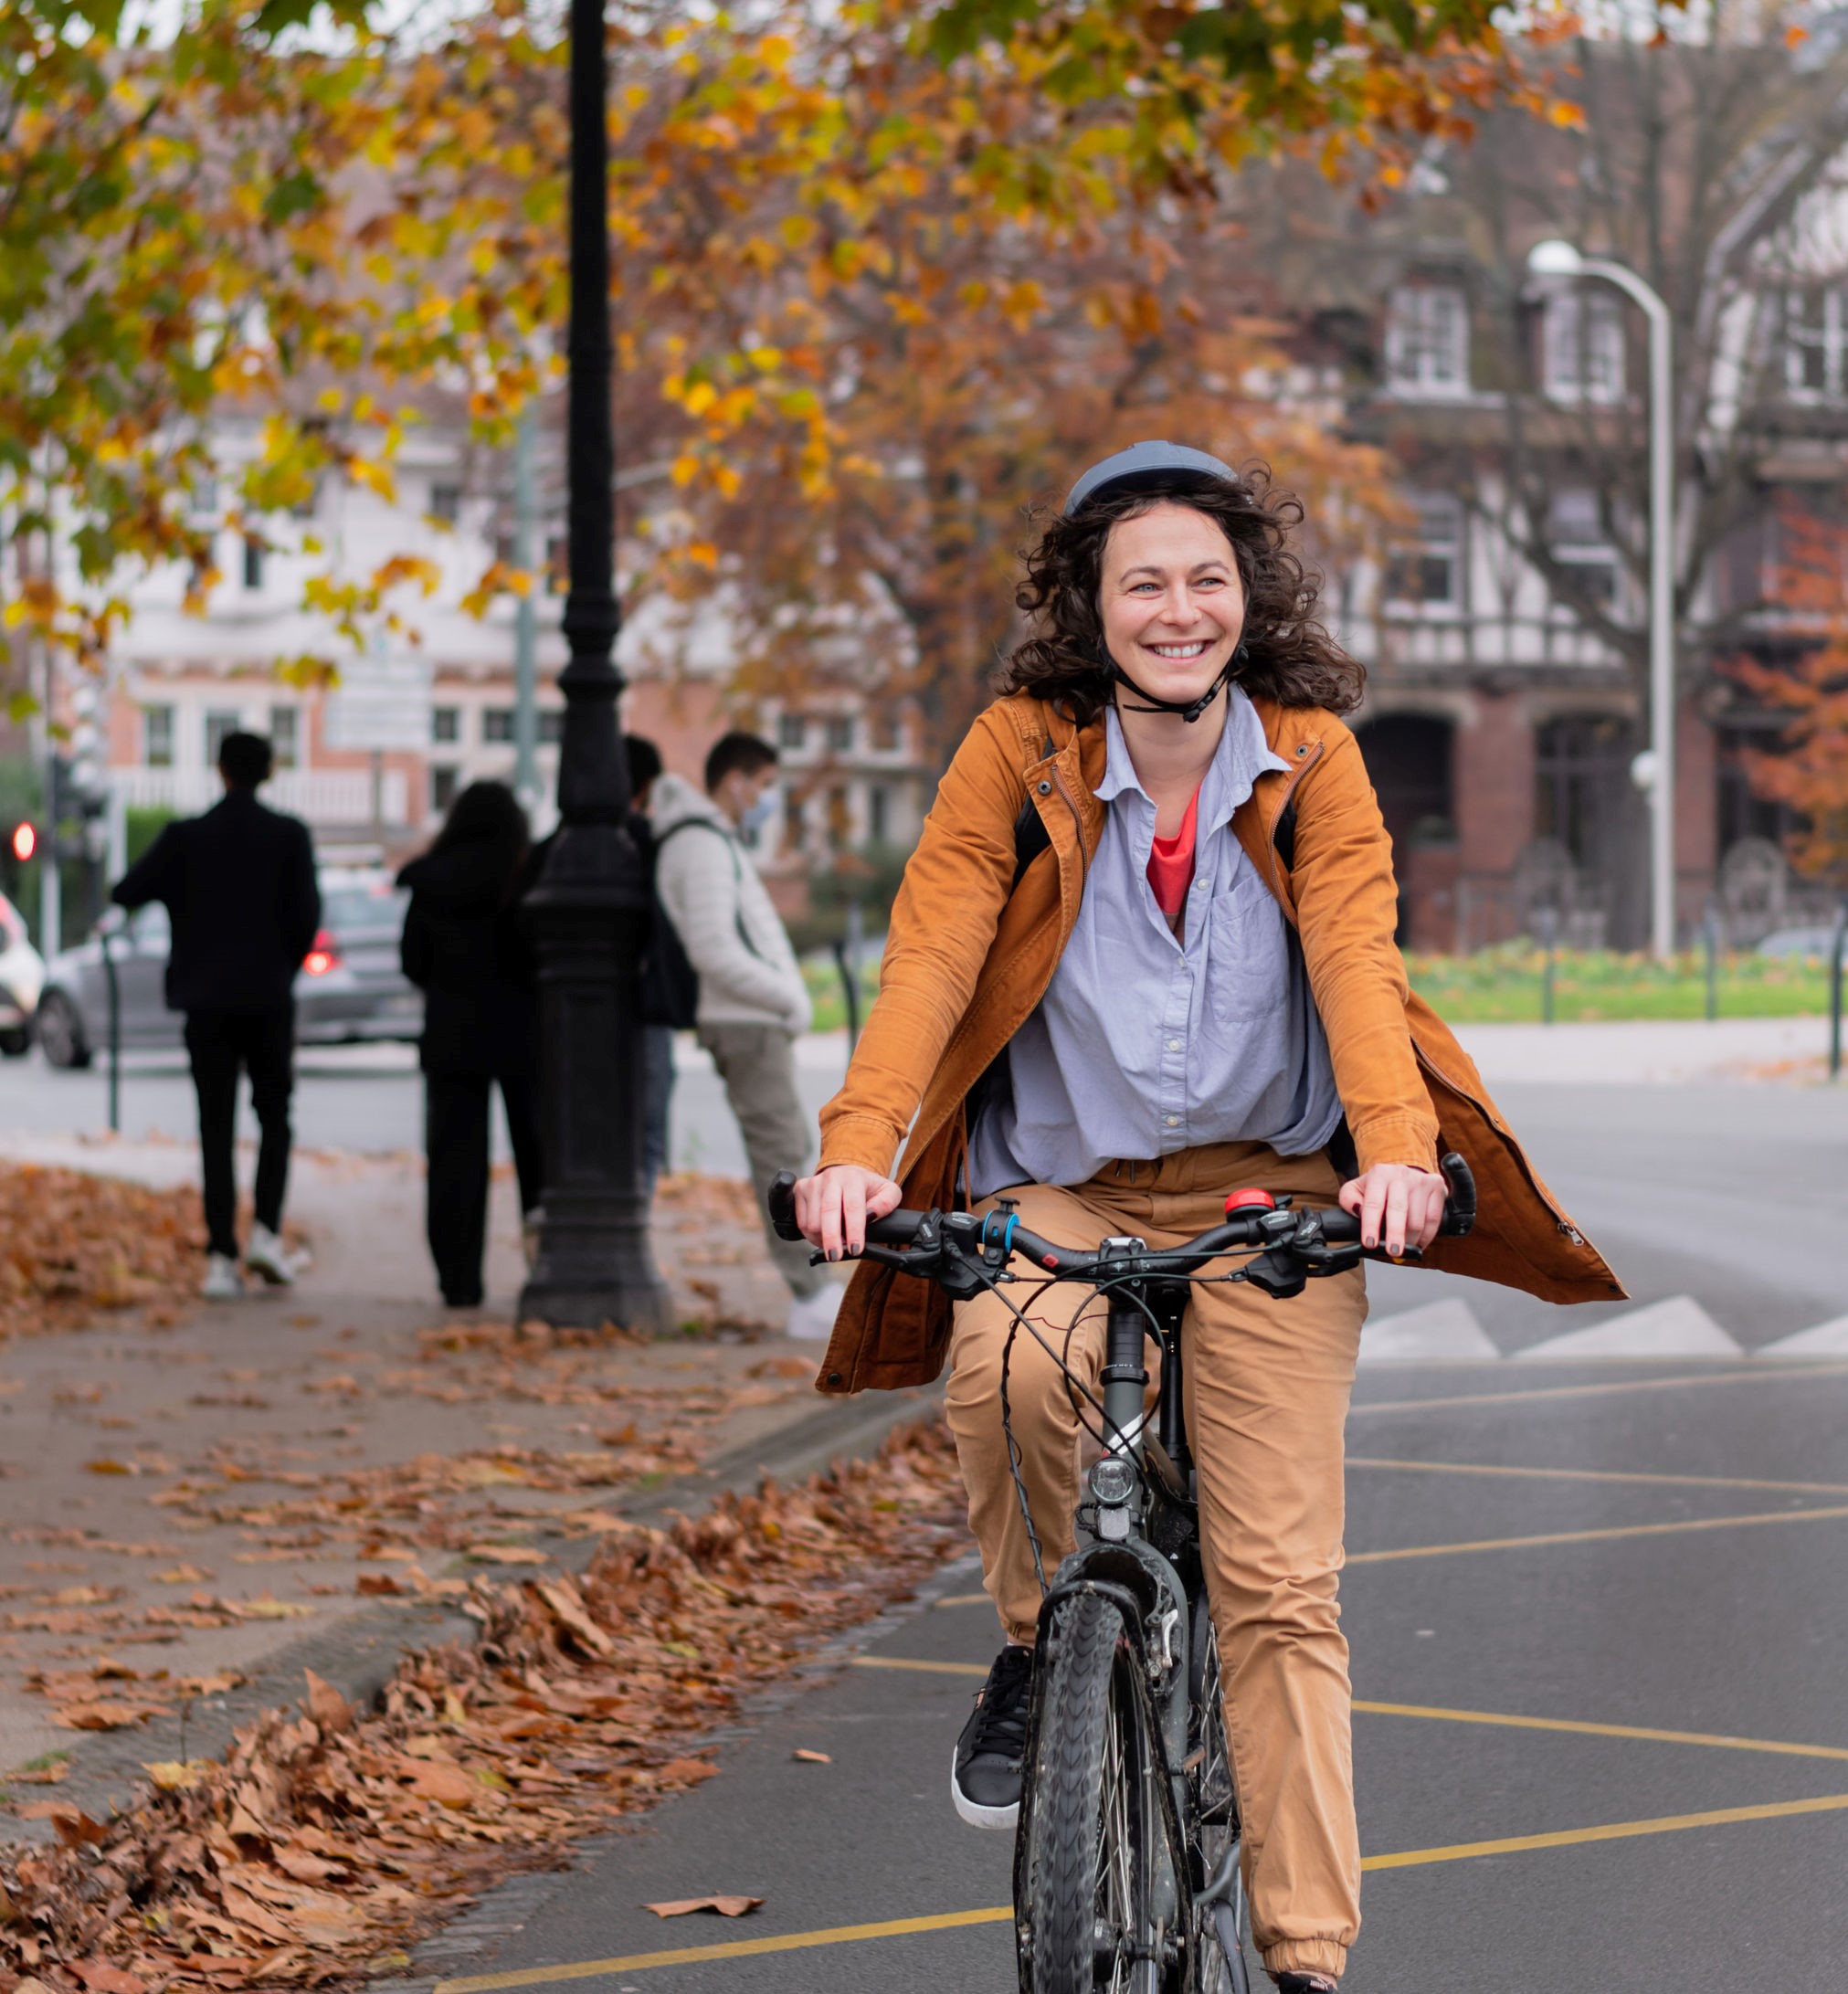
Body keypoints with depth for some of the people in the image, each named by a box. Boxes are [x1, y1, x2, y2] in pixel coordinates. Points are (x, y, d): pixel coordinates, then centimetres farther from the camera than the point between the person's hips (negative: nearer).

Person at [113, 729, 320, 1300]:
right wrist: (284, 969, 10)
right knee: (274, 1118, 14)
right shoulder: (288, 836, -4)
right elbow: (307, 914, -6)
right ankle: (266, 1230, -5)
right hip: (268, 999, -1)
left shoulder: (186, 837, -2)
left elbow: (125, 893, -1)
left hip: (207, 1000, 1)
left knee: (216, 1130, 3)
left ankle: (220, 1258, -3)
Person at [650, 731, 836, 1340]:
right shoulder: (704, 846, -14)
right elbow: (713, 950, -24)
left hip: (761, 1020, 11)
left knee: (791, 1148, 11)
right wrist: (789, 998, -16)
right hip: (747, 1022, -11)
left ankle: (815, 1293, 13)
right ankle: (811, 1299, -11)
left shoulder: (714, 840, 18)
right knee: (780, 1154, -10)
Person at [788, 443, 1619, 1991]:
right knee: (1009, 1368, -34)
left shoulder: (1312, 759, -3)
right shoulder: (1020, 754, -6)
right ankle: (1037, 1644, -5)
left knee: (1282, 1585, -7)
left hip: (1268, 1194, 1)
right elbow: (928, 953, -16)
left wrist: (1396, 1147, -34)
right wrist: (858, 1149, -33)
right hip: (1056, 1187, 0)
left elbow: (1355, 954, -15)